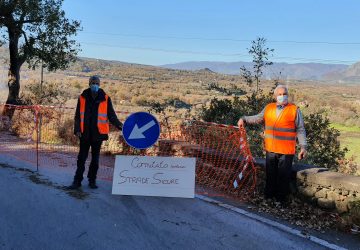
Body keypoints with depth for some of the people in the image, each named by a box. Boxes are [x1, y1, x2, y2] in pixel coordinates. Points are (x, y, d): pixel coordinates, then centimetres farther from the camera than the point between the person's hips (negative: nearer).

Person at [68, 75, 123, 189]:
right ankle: (77, 181, 14)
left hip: (98, 133, 0)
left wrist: (120, 125, -14)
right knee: (81, 158, 6)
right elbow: (78, 116, 5)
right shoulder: (82, 98, 2)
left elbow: (111, 115, 0)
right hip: (85, 133, 1)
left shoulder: (105, 99, 0)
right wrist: (77, 129, -6)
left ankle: (92, 180, 21)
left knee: (95, 158, 10)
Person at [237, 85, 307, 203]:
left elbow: (300, 130, -2)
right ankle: (268, 198, 24)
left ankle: (281, 201, 13)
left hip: (286, 151, -4)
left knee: (283, 177, 2)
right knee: (270, 176, 13)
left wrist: (303, 147, -7)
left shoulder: (294, 110, -2)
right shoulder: (268, 108, 8)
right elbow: (258, 118, 21)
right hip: (270, 149, 4)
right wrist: (244, 119, 10)